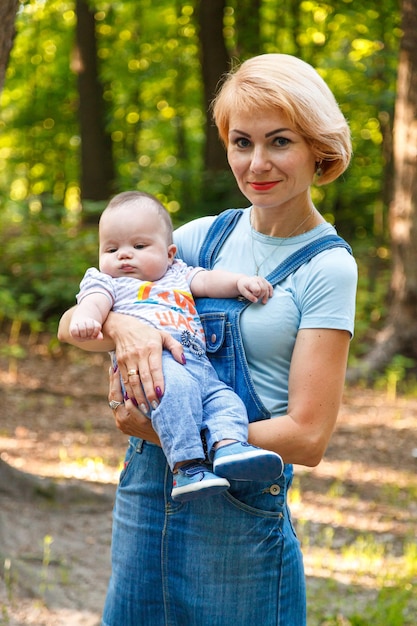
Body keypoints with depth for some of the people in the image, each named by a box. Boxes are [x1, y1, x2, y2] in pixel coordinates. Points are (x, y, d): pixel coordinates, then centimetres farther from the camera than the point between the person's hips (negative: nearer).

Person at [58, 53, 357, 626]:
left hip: (240, 515, -5)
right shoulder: (207, 236, 6)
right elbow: (73, 323, 6)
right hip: (145, 490, 5)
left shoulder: (328, 267, -9)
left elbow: (307, 438, -14)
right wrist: (121, 326, -17)